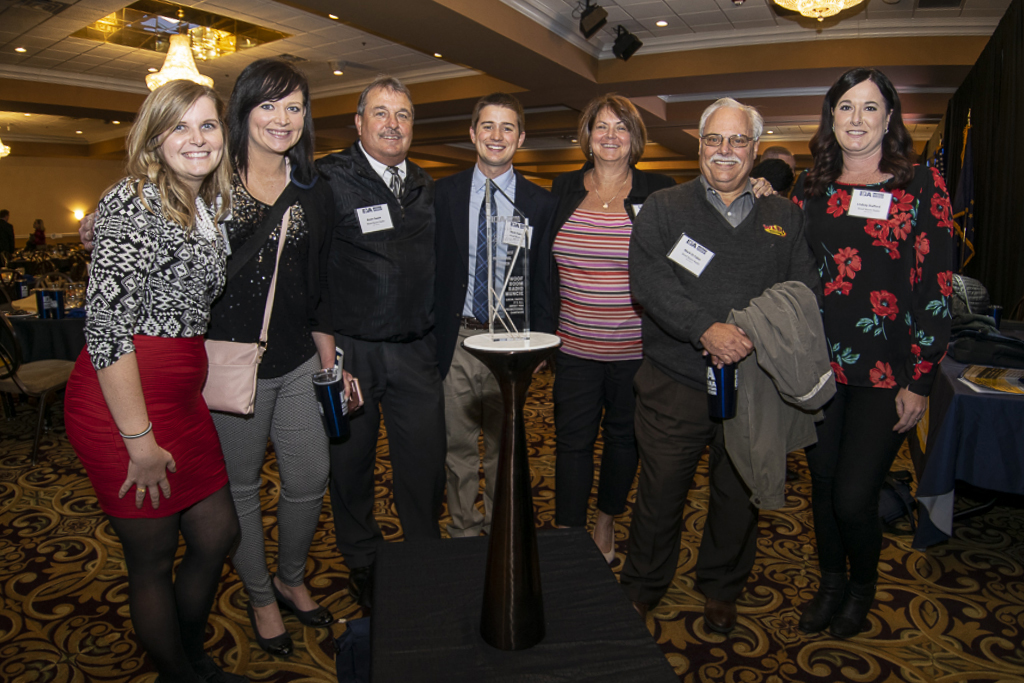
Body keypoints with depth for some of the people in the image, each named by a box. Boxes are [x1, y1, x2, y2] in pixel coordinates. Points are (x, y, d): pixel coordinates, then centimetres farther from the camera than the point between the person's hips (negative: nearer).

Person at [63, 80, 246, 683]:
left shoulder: (212, 207, 13)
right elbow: (107, 324, -19)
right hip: (123, 401, -8)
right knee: (153, 557, 9)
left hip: (183, 396, 8)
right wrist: (138, 440, -18)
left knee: (218, 535, 16)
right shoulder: (135, 202, -13)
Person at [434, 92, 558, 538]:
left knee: (504, 446, 14)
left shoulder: (540, 203, 2)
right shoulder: (444, 193, 2)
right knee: (459, 446, 11)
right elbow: (430, 267, 2)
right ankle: (463, 529, 32)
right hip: (456, 338, 0)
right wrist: (430, 334, -3)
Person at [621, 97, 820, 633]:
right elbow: (647, 278, -12)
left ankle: (721, 588, 40)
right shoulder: (663, 208, 3)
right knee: (660, 491, 8)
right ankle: (642, 588, 32)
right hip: (675, 383, -2)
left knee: (738, 494, 16)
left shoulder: (784, 217, 10)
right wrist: (706, 328, -24)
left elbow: (804, 290, 2)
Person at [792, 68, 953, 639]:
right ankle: (831, 583, 38)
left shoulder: (922, 185, -2)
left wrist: (920, 381, -8)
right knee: (824, 484, 14)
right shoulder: (812, 189, 8)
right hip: (818, 367, 4)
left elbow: (937, 287, -5)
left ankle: (863, 588, 29)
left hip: (885, 373, -3)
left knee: (854, 497, -2)